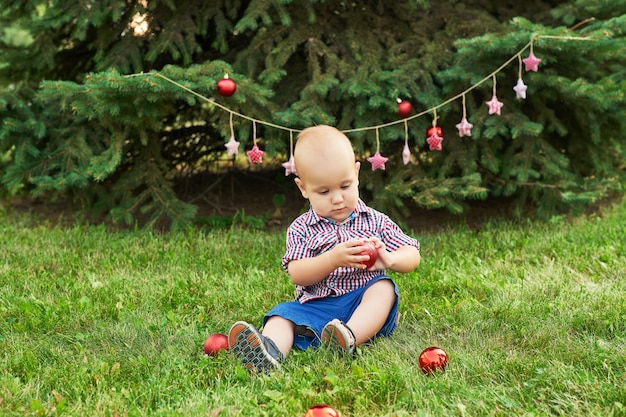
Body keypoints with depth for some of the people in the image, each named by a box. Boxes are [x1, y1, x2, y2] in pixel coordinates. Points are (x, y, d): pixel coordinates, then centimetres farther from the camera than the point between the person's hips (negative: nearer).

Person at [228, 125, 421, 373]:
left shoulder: (375, 221, 9)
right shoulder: (301, 229, 6)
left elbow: (413, 256, 8)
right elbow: (297, 275, -7)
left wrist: (389, 259, -16)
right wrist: (333, 259, -25)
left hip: (365, 306, 0)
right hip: (315, 308, 0)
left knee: (384, 287, -27)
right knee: (284, 314, -22)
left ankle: (350, 337, -51)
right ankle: (270, 351, -55)